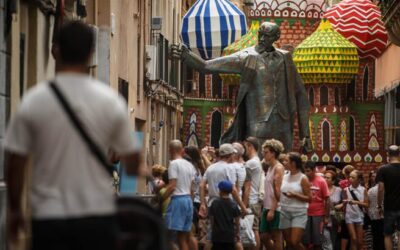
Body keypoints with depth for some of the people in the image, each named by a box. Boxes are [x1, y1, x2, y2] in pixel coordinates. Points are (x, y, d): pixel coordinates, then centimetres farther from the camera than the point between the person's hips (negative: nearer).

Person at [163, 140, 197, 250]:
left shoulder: (174, 164, -9)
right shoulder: (189, 165, 14)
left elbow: (172, 186, -16)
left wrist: (161, 199, -12)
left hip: (178, 199, -8)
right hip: (188, 199, 8)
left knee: (181, 236, -5)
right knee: (187, 235, 13)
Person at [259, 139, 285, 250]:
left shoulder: (278, 168, -10)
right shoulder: (270, 168, 17)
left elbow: (278, 191, -16)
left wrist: (272, 210, -21)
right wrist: (266, 209, 16)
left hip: (274, 209, -9)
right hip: (267, 208, 9)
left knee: (276, 238, -3)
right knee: (264, 237, 9)